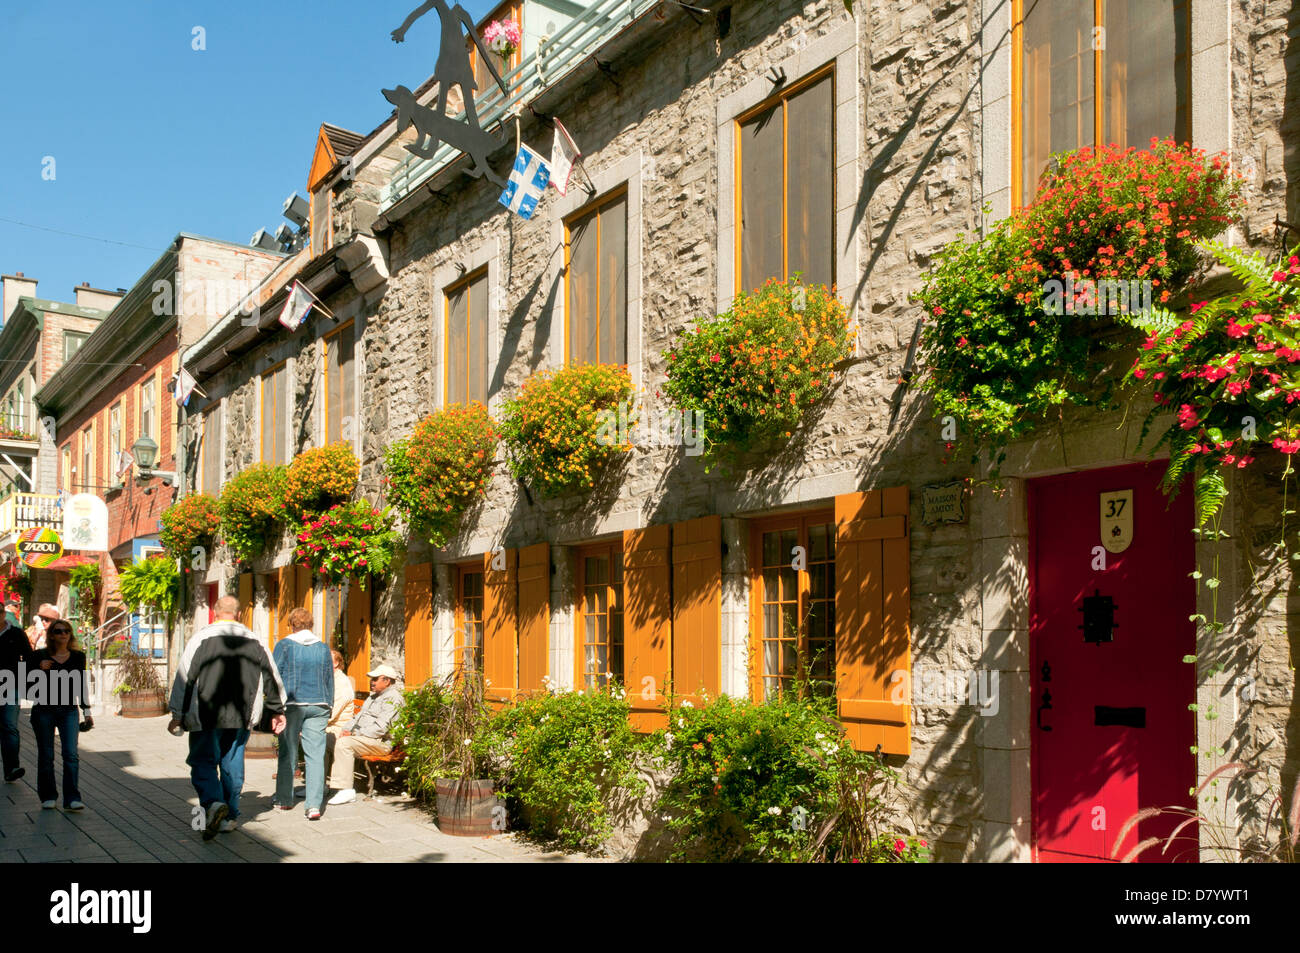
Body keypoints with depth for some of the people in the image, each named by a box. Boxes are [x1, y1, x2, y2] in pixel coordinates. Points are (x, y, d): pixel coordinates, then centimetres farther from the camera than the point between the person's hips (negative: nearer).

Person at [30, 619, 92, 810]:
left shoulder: (78, 656, 6)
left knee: (71, 754, -10)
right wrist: (40, 669, -15)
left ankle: (72, 799, -10)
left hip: (69, 710, 1)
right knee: (46, 755, 5)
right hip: (44, 710, -1)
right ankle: (48, 796, 19)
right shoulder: (40, 656, 0)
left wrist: (86, 711, 11)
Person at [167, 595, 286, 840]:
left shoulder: (201, 638, -4)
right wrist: (277, 711, 19)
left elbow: (185, 677, -6)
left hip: (206, 716, -3)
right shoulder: (254, 641, 7)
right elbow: (272, 677, 10)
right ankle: (229, 816, 17)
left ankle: (212, 802, -20)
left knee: (203, 762, 4)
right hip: (241, 717, 3)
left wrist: (178, 714, 0)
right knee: (233, 764, 13)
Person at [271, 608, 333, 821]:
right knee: (316, 755, -2)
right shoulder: (323, 648, 8)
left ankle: (284, 799, 21)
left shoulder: (284, 645, -1)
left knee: (287, 754, 11)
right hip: (318, 706, 2)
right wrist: (327, 708, 21)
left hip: (291, 704, -2)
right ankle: (314, 805, -9)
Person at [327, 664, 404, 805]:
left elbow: (380, 728, -20)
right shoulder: (374, 696, 24)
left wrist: (354, 733, -17)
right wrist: (347, 730, 4)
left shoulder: (393, 699, -10)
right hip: (360, 736, 10)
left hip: (380, 742, -10)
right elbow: (359, 716, 26)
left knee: (344, 743, -31)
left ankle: (346, 790, -29)